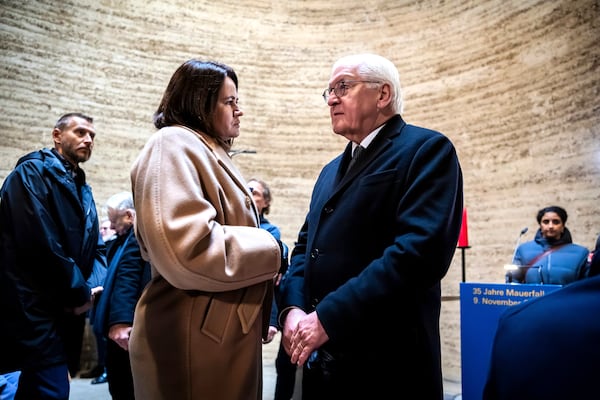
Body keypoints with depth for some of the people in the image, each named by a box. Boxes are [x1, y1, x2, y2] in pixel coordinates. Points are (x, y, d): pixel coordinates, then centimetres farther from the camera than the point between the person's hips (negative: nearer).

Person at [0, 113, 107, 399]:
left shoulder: (83, 189, 19)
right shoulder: (32, 172, -8)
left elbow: (97, 247, 16)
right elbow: (41, 243, -20)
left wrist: (93, 287, -4)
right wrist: (81, 292, -13)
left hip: (68, 309, 9)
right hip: (36, 309, -8)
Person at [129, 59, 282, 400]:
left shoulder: (210, 153, 18)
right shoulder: (174, 146, -13)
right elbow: (187, 246, -28)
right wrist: (268, 250, -14)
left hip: (224, 331, 10)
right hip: (197, 339, -10)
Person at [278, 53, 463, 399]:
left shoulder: (427, 149, -8)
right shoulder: (332, 170, 17)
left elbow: (423, 248, -21)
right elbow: (307, 245, 13)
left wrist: (330, 317, -21)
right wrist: (293, 307, -5)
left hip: (385, 362, -7)